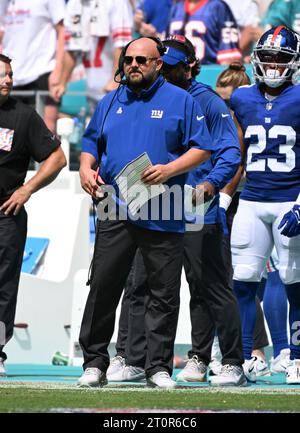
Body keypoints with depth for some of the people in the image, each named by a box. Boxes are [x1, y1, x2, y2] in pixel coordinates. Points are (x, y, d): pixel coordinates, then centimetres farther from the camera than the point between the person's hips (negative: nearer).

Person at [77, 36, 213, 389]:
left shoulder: (180, 101, 4)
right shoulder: (110, 103, 16)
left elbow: (201, 149, 1)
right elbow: (91, 143, 23)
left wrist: (169, 170, -14)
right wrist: (86, 168, 1)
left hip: (163, 215, -2)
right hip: (116, 211, 2)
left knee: (164, 294, 1)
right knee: (103, 287, -1)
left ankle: (159, 366, 8)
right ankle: (94, 362, 7)